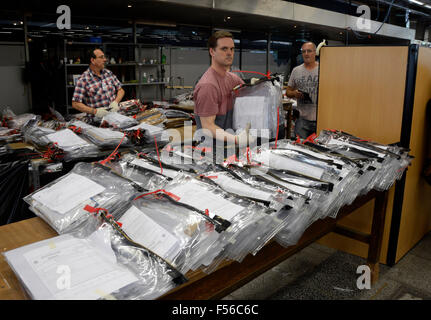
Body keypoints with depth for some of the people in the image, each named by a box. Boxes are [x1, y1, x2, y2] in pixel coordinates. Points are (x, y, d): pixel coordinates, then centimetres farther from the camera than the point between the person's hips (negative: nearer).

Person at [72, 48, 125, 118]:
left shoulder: (108, 73, 11)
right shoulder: (83, 80, -5)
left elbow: (121, 90, 16)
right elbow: (75, 104, -8)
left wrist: (115, 102, -4)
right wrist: (94, 111, -19)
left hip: (116, 114, 3)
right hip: (98, 117, -3)